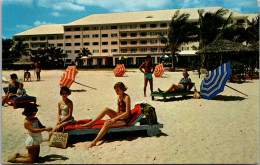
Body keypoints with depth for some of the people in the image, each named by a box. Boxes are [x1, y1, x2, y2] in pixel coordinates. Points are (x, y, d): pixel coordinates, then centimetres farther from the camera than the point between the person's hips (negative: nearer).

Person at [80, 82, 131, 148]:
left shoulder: (126, 97, -18)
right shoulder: (118, 96, 7)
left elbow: (127, 113, -22)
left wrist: (115, 119, -22)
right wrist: (115, 116, -4)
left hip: (125, 119, -8)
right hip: (119, 115, 8)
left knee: (107, 123, -28)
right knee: (106, 109, -14)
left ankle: (94, 142, -29)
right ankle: (90, 123, -10)